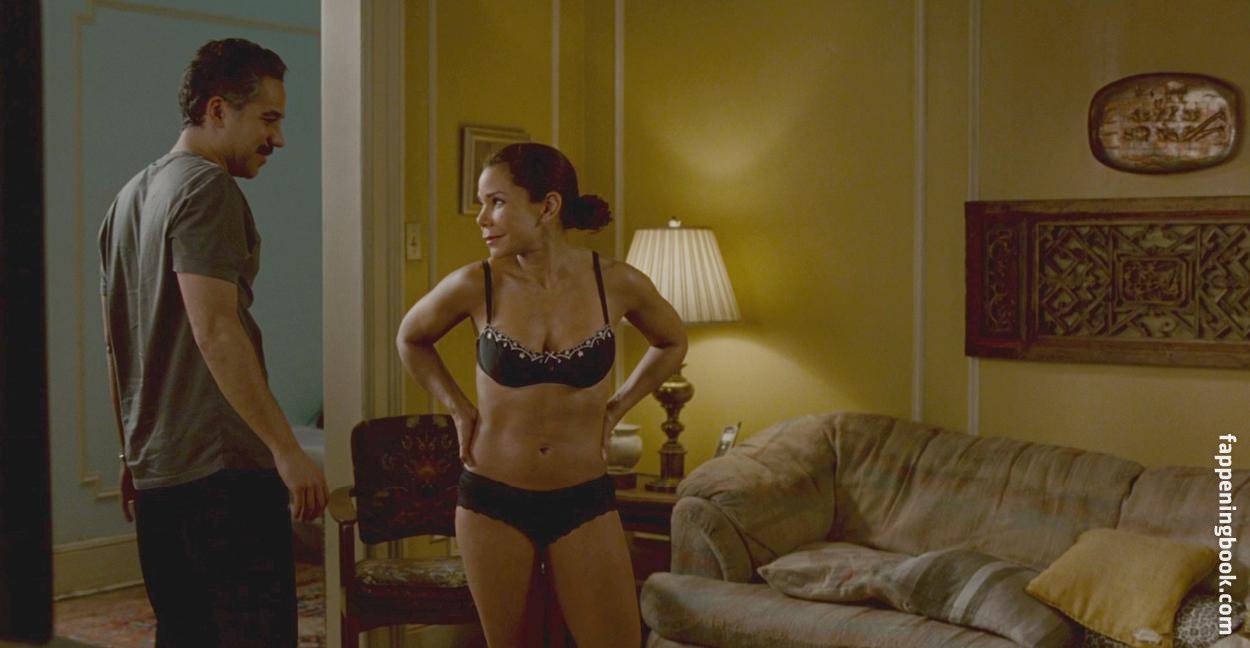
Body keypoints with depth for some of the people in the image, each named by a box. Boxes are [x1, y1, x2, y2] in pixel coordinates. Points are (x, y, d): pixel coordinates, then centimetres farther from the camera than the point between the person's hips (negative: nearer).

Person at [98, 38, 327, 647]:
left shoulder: (129, 197, 19)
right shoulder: (208, 188, -11)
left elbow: (116, 344, 22)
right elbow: (215, 331, -21)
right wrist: (287, 450, -22)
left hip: (154, 465, 9)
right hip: (224, 462, -9)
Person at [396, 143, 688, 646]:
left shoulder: (617, 284, -7)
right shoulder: (475, 286, -8)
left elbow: (671, 344, 14)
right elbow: (411, 339, 13)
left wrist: (615, 408, 7)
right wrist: (458, 410, 6)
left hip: (584, 503, 0)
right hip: (492, 502, 0)